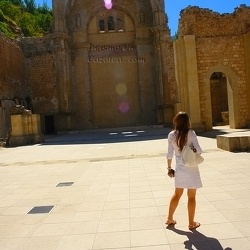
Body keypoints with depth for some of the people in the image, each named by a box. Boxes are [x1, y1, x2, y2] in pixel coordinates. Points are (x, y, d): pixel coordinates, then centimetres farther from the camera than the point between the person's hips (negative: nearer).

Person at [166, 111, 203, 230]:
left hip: (179, 169, 4)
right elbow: (199, 150, -18)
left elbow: (169, 154, -1)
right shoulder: (191, 133, -13)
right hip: (191, 168, -3)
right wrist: (193, 151, 3)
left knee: (177, 194, 20)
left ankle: (170, 219, 30)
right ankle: (191, 223, 22)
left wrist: (169, 168, 8)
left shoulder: (171, 135, -4)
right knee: (191, 196, 10)